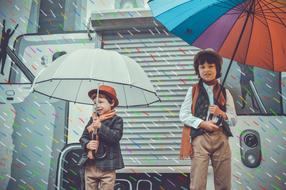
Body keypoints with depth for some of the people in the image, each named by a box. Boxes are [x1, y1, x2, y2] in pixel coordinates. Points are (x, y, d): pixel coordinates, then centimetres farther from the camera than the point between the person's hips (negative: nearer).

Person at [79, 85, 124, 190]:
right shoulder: (92, 119, 9)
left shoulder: (116, 120, -4)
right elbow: (83, 137, 8)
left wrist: (101, 126, -25)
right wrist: (87, 144, -14)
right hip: (90, 165, 4)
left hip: (107, 166, -4)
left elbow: (116, 137, -19)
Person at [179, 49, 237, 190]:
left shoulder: (225, 92, 11)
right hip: (200, 139, -2)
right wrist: (202, 123, -12)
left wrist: (221, 113, -9)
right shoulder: (193, 90, 5)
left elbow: (234, 120, 10)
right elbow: (183, 115, 0)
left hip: (221, 139, 3)